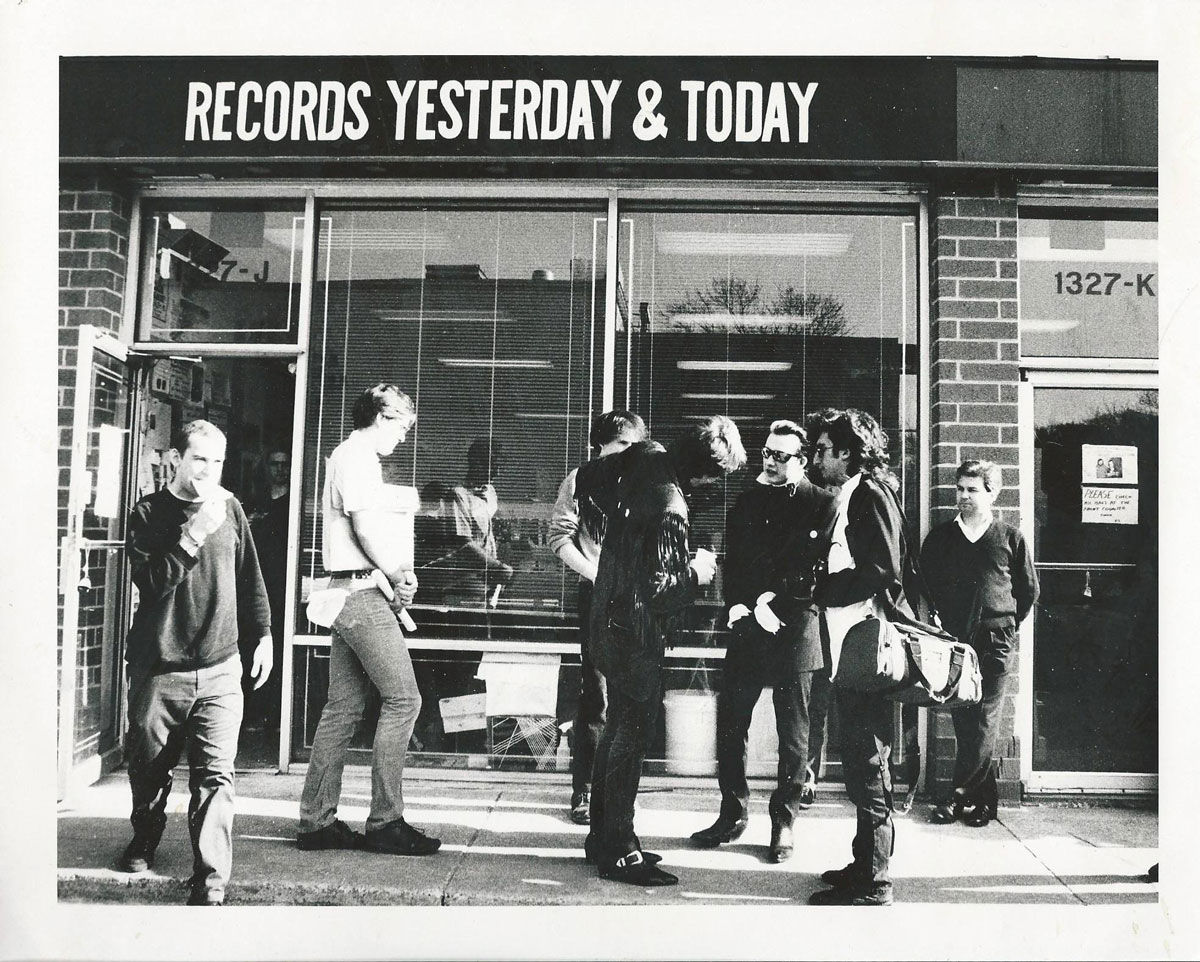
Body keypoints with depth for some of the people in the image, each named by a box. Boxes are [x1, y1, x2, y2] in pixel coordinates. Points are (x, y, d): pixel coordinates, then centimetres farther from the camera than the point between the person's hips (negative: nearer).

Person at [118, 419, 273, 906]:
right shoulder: (149, 513, -1)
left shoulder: (229, 507, 6)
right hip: (158, 667, 0)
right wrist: (194, 534, -21)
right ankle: (144, 842, 43)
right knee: (149, 768, 16)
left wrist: (264, 634, 15)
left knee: (215, 775, -8)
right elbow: (150, 581, -15)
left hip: (219, 668, 1)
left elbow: (249, 576, 16)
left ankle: (210, 884, -6)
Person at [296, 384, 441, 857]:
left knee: (345, 706, 10)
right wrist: (398, 574, -5)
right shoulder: (358, 458, -9)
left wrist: (398, 569, 6)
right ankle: (385, 822, -4)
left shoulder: (346, 456, 23)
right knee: (402, 699, -8)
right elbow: (366, 527, -17)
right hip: (362, 592, -10)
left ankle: (316, 820, 13)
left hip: (345, 593, 10)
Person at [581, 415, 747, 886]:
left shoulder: (644, 455, -3)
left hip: (609, 619, 9)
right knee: (631, 736, 0)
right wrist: (697, 573, -8)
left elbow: (586, 481, 13)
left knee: (617, 729, 18)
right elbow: (658, 592, -26)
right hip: (636, 634, -9)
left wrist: (610, 535, 18)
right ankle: (618, 852, 9)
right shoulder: (670, 508, -27)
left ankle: (602, 837, 28)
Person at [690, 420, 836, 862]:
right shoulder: (748, 499, 14)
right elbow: (732, 560, 10)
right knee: (729, 723, 4)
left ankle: (783, 821, 15)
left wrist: (770, 600, -13)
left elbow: (815, 569, -7)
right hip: (747, 626, 4)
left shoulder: (822, 504, 1)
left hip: (794, 629, -4)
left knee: (793, 732, 4)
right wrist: (740, 605, -6)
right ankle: (733, 813, 18)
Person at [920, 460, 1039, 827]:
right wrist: (940, 623, 10)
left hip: (995, 643, -2)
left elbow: (1029, 590, 12)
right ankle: (984, 797, 12)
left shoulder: (1011, 539, 5)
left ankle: (960, 796, 1)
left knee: (984, 722, -5)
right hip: (953, 641, 2)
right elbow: (924, 583, 16)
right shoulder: (940, 537, 9)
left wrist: (1005, 625, 8)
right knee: (963, 721, 2)